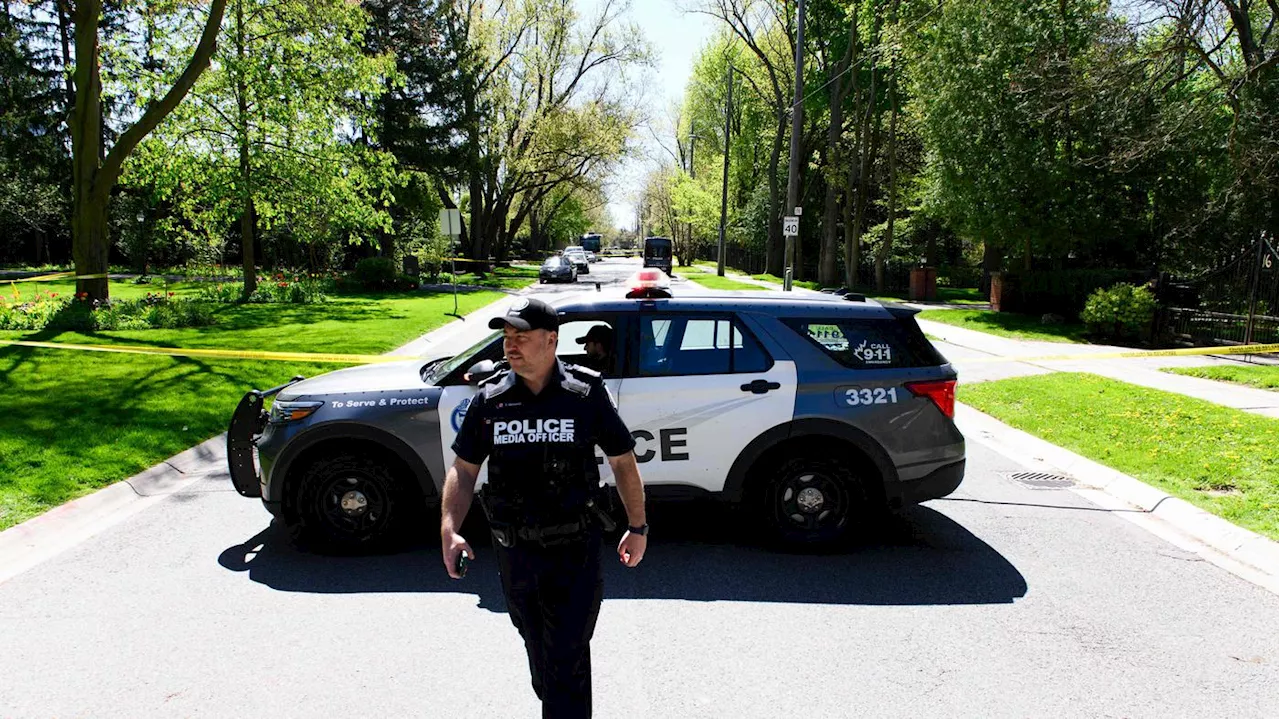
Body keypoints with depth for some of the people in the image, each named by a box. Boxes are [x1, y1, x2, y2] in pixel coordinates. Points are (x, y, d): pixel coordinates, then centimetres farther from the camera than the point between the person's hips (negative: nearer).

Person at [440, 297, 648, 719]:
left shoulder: (586, 393, -8)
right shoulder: (490, 399, -1)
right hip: (514, 552, 4)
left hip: (575, 549, -3)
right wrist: (449, 529, -9)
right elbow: (463, 469, 3)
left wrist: (638, 527, 2)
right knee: (538, 651, 21)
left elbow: (623, 462, 1)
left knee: (567, 657, -2)